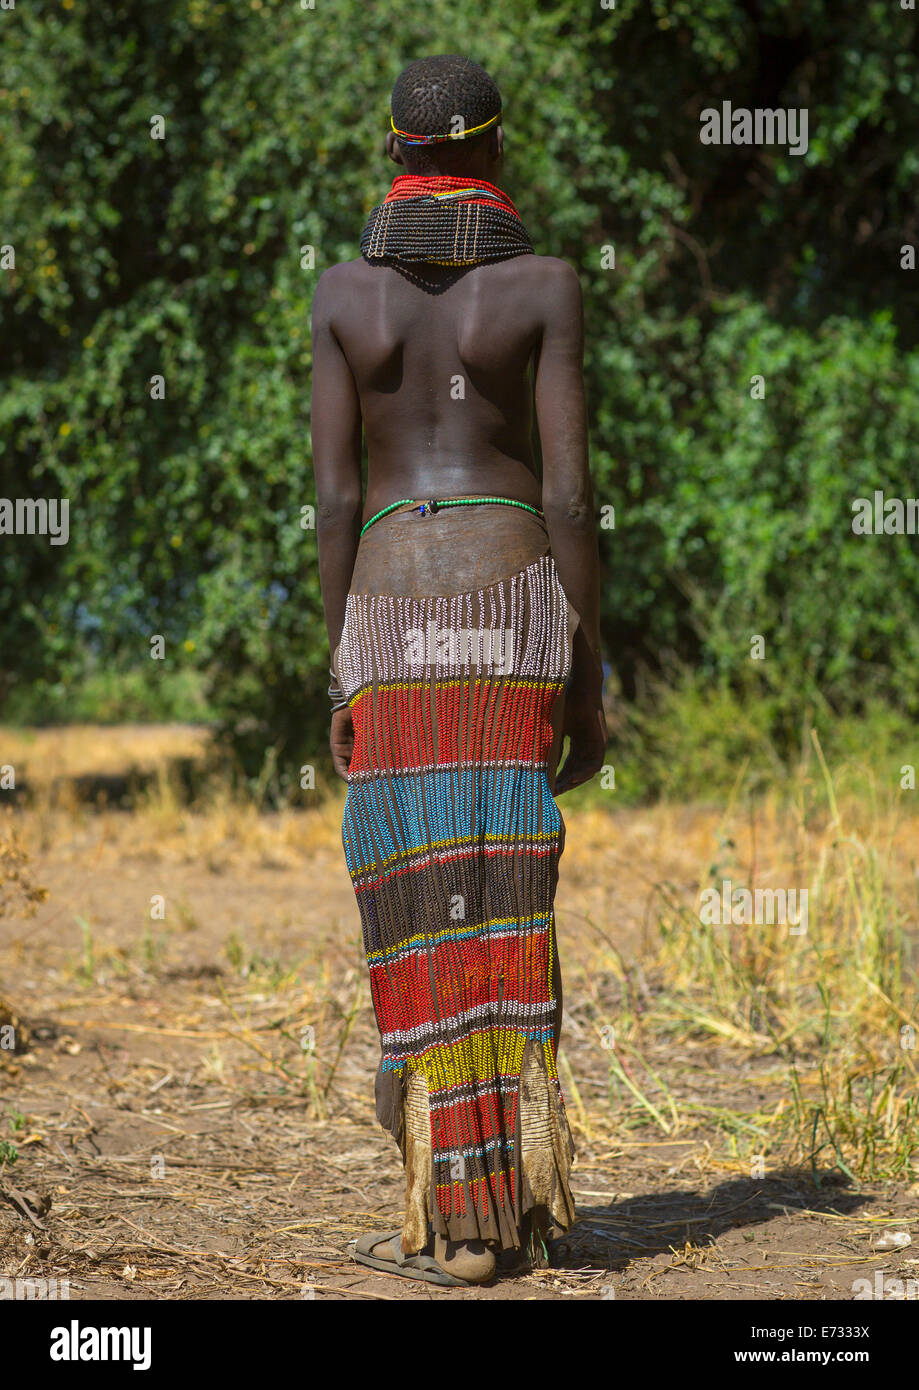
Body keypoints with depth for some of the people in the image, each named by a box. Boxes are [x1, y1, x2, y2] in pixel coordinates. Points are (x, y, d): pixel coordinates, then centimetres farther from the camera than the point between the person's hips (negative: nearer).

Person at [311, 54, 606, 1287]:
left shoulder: (345, 290, 4)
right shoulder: (545, 283, 0)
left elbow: (335, 497, 0)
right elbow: (569, 496, -4)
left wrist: (338, 680, 4)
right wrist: (589, 683, 1)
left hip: (393, 617, 0)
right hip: (513, 602, 0)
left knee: (419, 917, 1)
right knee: (505, 909, 6)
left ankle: (456, 1220, -2)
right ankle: (520, 1195, 4)